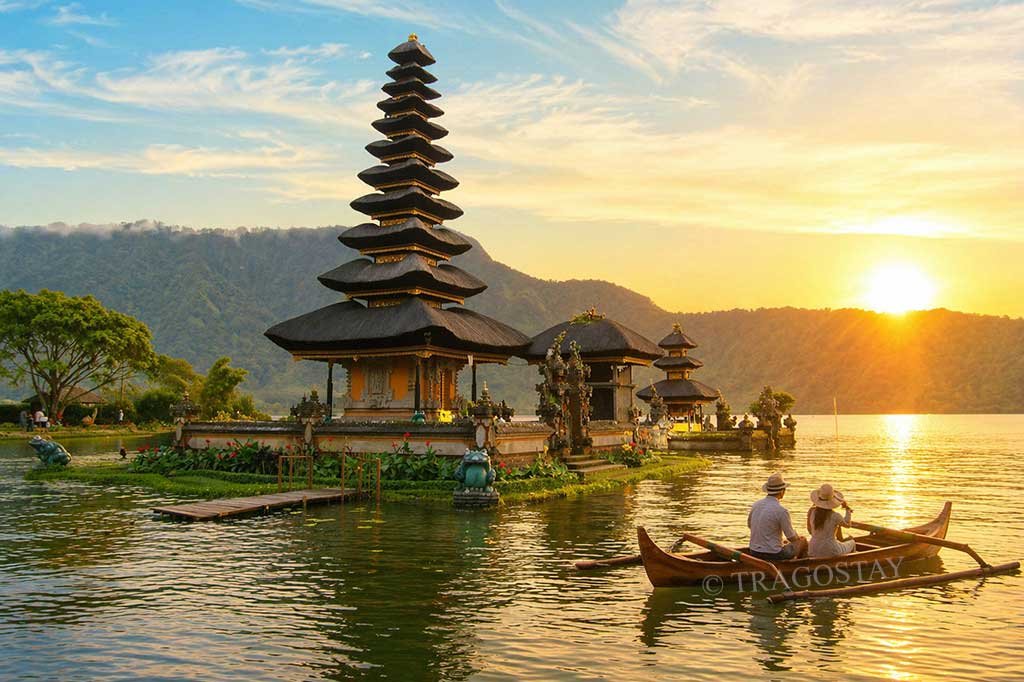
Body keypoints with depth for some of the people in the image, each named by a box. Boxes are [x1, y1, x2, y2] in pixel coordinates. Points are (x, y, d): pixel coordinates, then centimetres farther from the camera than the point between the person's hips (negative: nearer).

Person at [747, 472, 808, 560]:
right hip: (773, 555, -7)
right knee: (803, 540, 16)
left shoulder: (756, 505, 0)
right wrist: (798, 537, 14)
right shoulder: (781, 511, -20)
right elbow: (791, 537, -12)